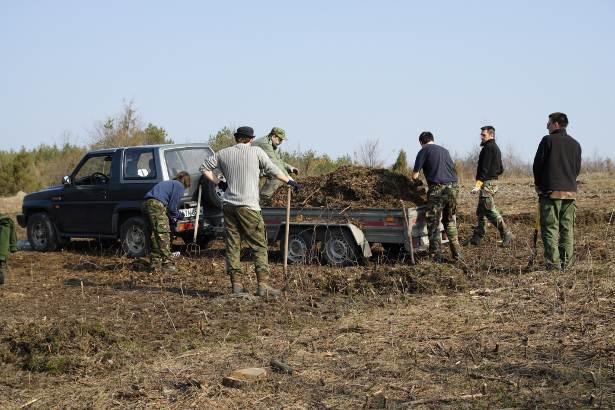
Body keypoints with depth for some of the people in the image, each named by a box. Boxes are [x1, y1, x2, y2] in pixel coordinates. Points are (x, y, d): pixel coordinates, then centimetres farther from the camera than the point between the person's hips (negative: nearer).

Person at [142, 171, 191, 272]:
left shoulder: (169, 183, 32)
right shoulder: (179, 186, 6)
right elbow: (172, 207, 2)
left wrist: (177, 215, 31)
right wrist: (178, 216, 19)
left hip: (147, 204, 9)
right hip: (157, 205, -9)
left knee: (155, 235, 16)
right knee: (164, 234, -7)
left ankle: (155, 264, 17)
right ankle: (167, 264, -9)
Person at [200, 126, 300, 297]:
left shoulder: (224, 153, 10)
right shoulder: (256, 152, 0)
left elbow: (205, 168, 13)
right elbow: (273, 170, 6)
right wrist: (290, 180, 19)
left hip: (228, 204, 4)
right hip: (248, 206, -4)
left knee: (232, 245, 8)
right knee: (259, 246, 0)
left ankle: (235, 284, 7)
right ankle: (262, 285, -6)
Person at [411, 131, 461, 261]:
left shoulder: (423, 151, 3)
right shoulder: (444, 150, 21)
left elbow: (415, 175, 2)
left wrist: (416, 180, 24)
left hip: (437, 188, -6)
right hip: (452, 187, 6)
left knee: (433, 223, 1)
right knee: (450, 221, 17)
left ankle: (436, 255, -3)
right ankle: (456, 253, 16)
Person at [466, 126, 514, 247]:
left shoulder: (488, 148, -13)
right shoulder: (496, 148, 19)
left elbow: (485, 168, -21)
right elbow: (501, 169, 23)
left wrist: (478, 184, -24)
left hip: (487, 182, -11)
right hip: (493, 181, 11)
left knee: (490, 210, -11)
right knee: (480, 211, 13)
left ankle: (507, 234, -12)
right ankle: (477, 237, 16)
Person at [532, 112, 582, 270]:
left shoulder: (548, 140, -5)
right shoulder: (575, 144, 11)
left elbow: (537, 165, -4)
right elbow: (577, 168, 15)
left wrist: (539, 185, 10)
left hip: (551, 191, -5)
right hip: (570, 192, 5)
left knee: (550, 228, -4)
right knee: (567, 229, 10)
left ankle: (553, 263, -9)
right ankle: (565, 262, 10)